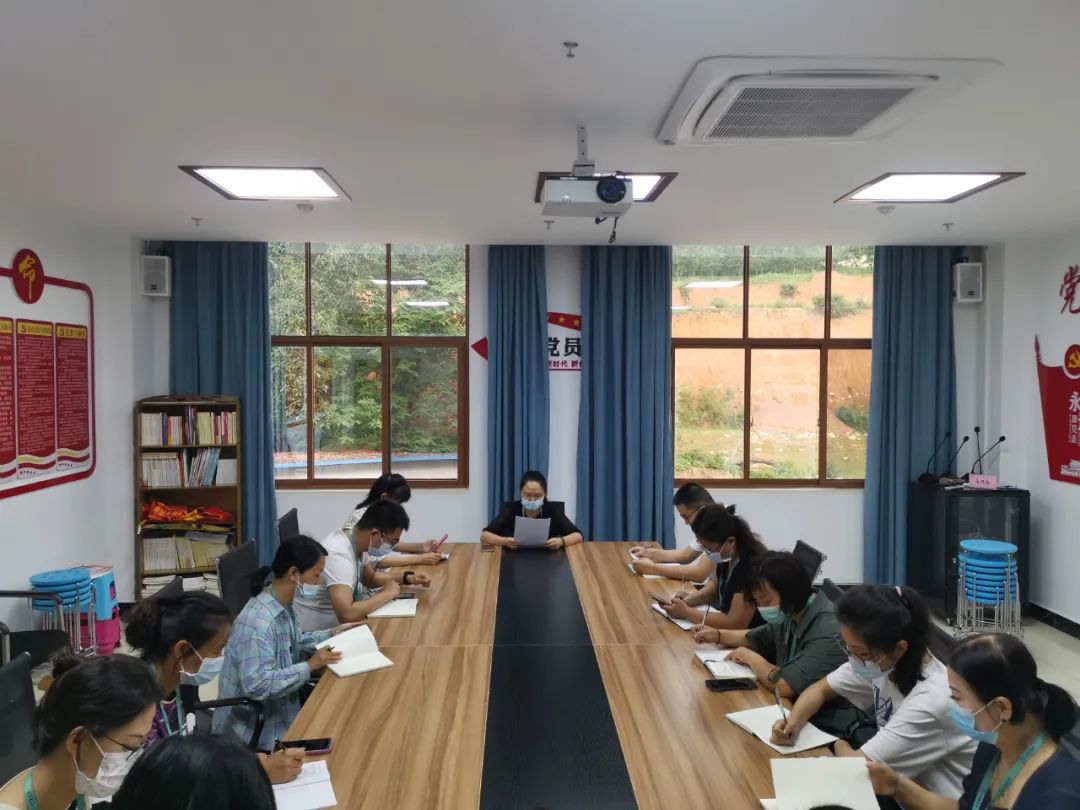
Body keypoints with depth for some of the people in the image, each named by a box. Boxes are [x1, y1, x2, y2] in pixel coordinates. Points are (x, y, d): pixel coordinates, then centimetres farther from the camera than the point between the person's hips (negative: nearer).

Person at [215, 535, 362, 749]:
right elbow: (257, 685, -32)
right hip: (254, 724, -8)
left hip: (278, 707, 8)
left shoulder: (283, 604, -2)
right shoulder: (259, 621, -30)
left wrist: (332, 634, 3)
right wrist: (310, 665, -27)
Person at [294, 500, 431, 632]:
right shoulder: (339, 555, -29)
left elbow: (370, 577, 15)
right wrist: (386, 594, -24)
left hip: (336, 622, 8)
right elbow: (346, 614, -38)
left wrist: (407, 578, 0)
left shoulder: (358, 542, -3)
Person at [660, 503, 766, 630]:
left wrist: (686, 612, -21)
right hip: (727, 634, 7)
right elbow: (716, 584, 15)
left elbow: (735, 623, -27)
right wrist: (693, 598, -4)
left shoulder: (753, 566, -27)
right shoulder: (727, 554, -3)